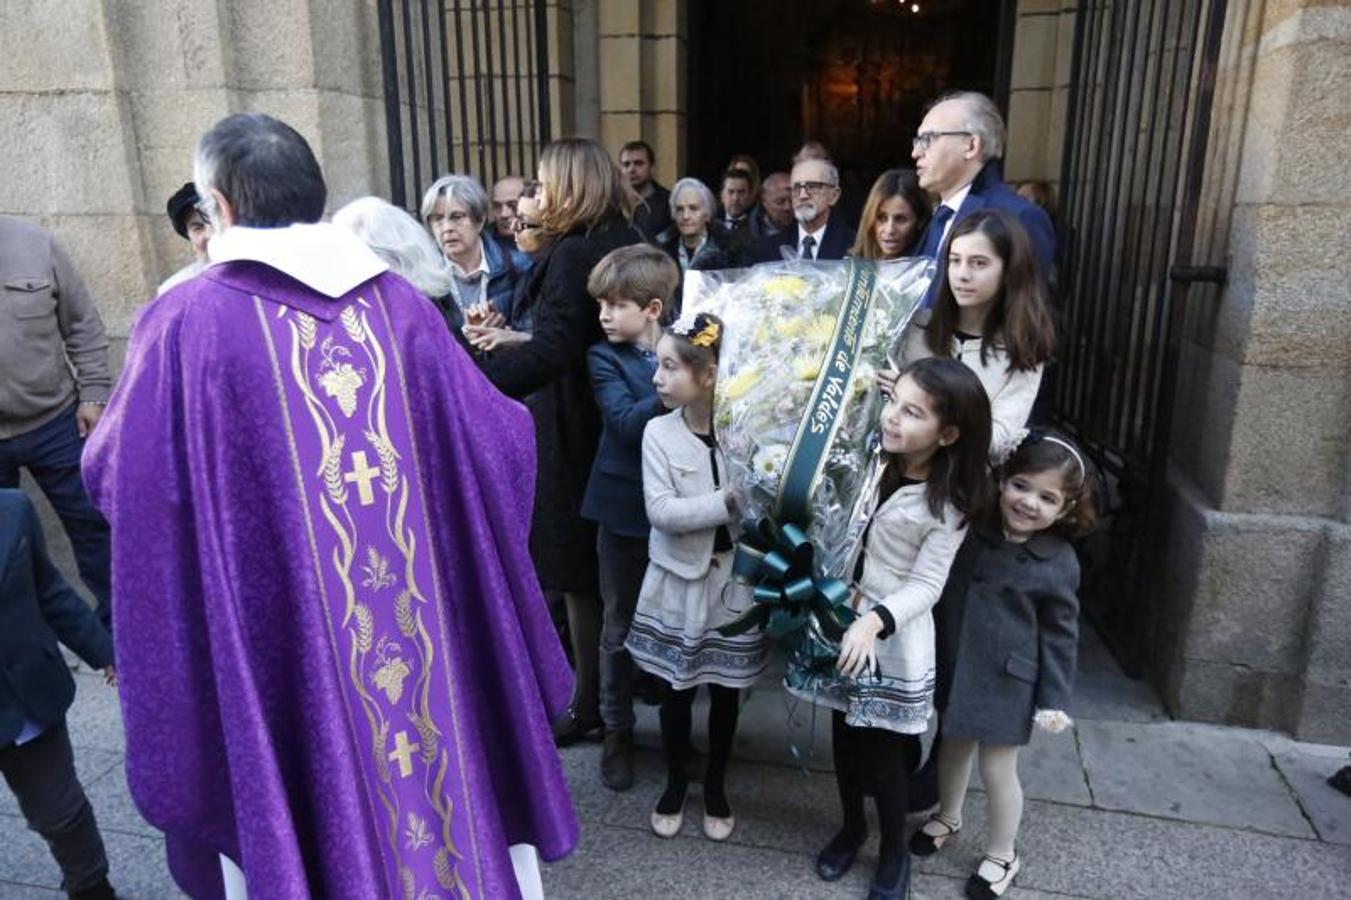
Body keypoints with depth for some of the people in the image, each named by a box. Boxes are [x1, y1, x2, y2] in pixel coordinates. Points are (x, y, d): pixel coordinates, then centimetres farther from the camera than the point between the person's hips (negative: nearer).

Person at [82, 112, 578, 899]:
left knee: (310, 806, 17)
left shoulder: (186, 322, -10)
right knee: (436, 757, 22)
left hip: (276, 639, -2)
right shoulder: (399, 303, -2)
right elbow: (495, 439, 2)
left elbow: (116, 475, 1)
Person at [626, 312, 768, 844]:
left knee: (726, 692, 15)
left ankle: (715, 787, 37)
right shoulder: (659, 432, -10)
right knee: (677, 691, 13)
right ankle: (676, 783, 37)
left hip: (734, 578, 0)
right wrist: (729, 502, -25)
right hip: (679, 580, 0)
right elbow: (661, 511, -19)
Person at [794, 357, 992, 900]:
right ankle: (851, 826, 40)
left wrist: (876, 621, -30)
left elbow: (926, 586, -18)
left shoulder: (948, 503, -18)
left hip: (896, 635, -5)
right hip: (844, 613, 5)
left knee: (882, 748, 6)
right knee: (845, 732, 17)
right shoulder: (878, 460, -2)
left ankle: (894, 852, 31)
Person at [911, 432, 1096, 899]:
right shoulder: (971, 526, -6)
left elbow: (1059, 637, -7)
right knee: (954, 746, 22)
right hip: (954, 666, 4)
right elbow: (938, 588, 7)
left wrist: (1055, 699, -7)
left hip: (1006, 681, -4)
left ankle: (1002, 854, 32)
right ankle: (948, 817, 48)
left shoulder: (1058, 563, -13)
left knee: (997, 769, 8)